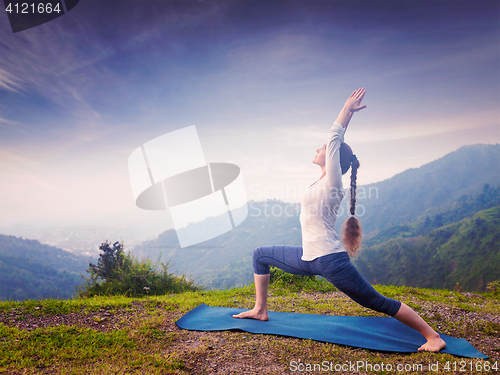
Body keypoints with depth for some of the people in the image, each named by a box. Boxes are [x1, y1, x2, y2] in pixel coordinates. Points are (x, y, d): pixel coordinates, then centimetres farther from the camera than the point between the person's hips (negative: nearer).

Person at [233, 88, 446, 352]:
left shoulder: (332, 182, -11)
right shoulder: (323, 181, 11)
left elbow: (334, 138, -12)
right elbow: (336, 140, 17)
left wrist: (347, 109, -2)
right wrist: (348, 112, 20)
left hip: (330, 260, -9)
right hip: (309, 258, 9)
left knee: (378, 303, -2)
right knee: (260, 255, 14)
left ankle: (433, 337, 15)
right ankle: (260, 310, 22)